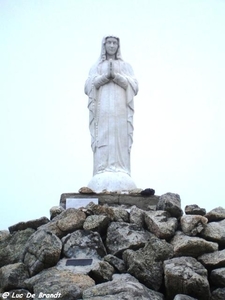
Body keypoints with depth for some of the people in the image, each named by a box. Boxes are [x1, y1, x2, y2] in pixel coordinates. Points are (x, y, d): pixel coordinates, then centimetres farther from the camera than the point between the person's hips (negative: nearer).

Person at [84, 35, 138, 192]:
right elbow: (89, 86, 4)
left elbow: (134, 85, 4)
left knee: (119, 141, -10)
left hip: (120, 109, 0)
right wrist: (106, 76, -10)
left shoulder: (126, 66, 18)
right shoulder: (96, 66, 18)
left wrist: (116, 75, -9)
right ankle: (102, 178, -16)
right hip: (103, 109, 0)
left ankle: (120, 177, -13)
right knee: (103, 141, -11)